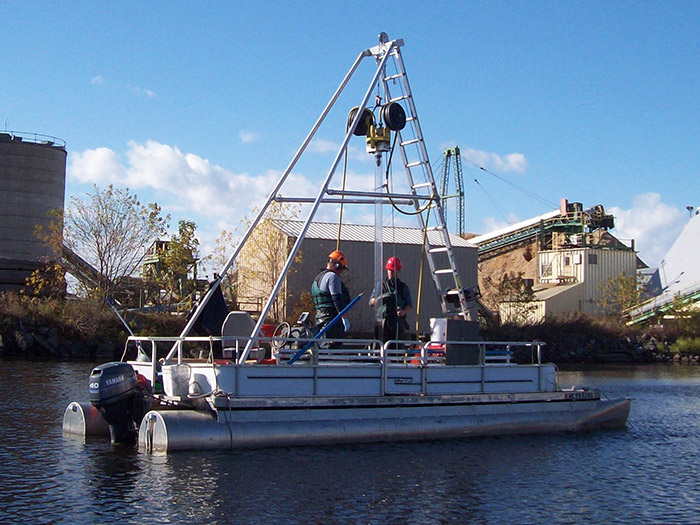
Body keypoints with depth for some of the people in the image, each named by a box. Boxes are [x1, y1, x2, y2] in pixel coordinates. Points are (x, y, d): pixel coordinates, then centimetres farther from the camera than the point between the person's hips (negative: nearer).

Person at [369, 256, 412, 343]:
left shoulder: (403, 287, 14)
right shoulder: (381, 285, 16)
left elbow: (409, 304, 7)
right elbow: (371, 302, 11)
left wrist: (404, 311, -15)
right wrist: (380, 298, -10)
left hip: (398, 321, -1)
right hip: (383, 320, 1)